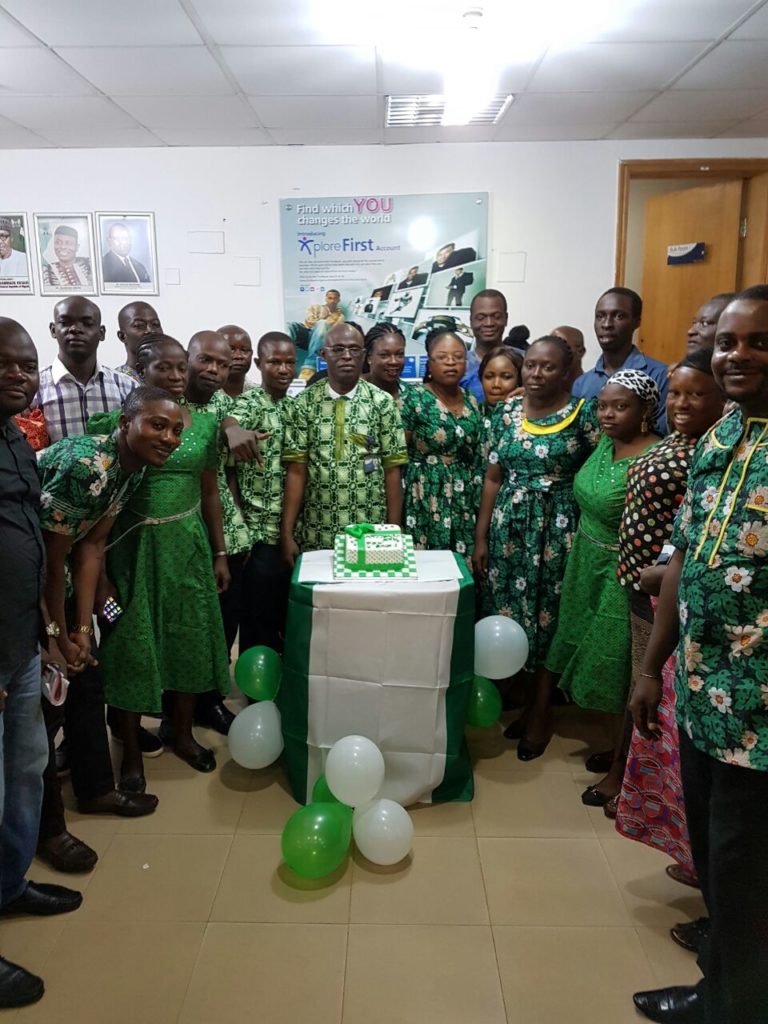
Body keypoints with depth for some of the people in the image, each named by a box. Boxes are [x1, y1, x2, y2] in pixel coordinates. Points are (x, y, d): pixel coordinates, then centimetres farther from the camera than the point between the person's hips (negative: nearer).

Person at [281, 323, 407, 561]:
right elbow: (296, 471, -2)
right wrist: (287, 533, -6)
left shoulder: (382, 402, -1)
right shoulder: (304, 403, 0)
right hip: (316, 534, 0)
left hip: (370, 531, 0)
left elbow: (392, 471, 0)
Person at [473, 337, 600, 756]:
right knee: (510, 614, 8)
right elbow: (493, 478, 7)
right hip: (508, 527, 4)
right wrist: (481, 537, 4)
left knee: (548, 617, 3)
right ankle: (526, 702, 27)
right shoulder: (506, 411, 6)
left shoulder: (583, 413, -5)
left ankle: (539, 713, 20)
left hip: (558, 530, -3)